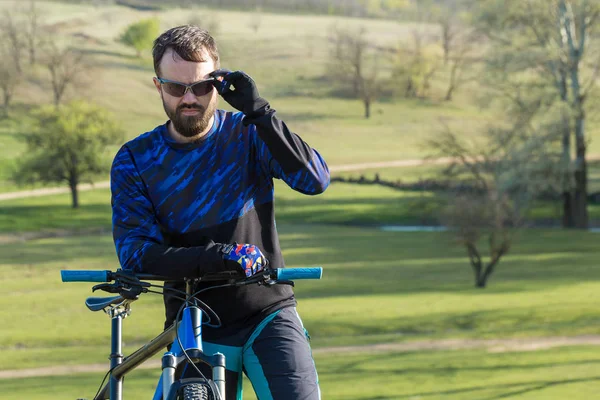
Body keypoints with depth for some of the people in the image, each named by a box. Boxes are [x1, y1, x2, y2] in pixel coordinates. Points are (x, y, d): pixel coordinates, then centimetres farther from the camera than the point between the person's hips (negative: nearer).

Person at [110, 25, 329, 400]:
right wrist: (210, 257, -27)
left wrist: (259, 112, -23)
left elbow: (315, 179, -16)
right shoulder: (134, 161, -2)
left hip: (269, 315, -1)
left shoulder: (247, 135, -1)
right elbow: (135, 252, -12)